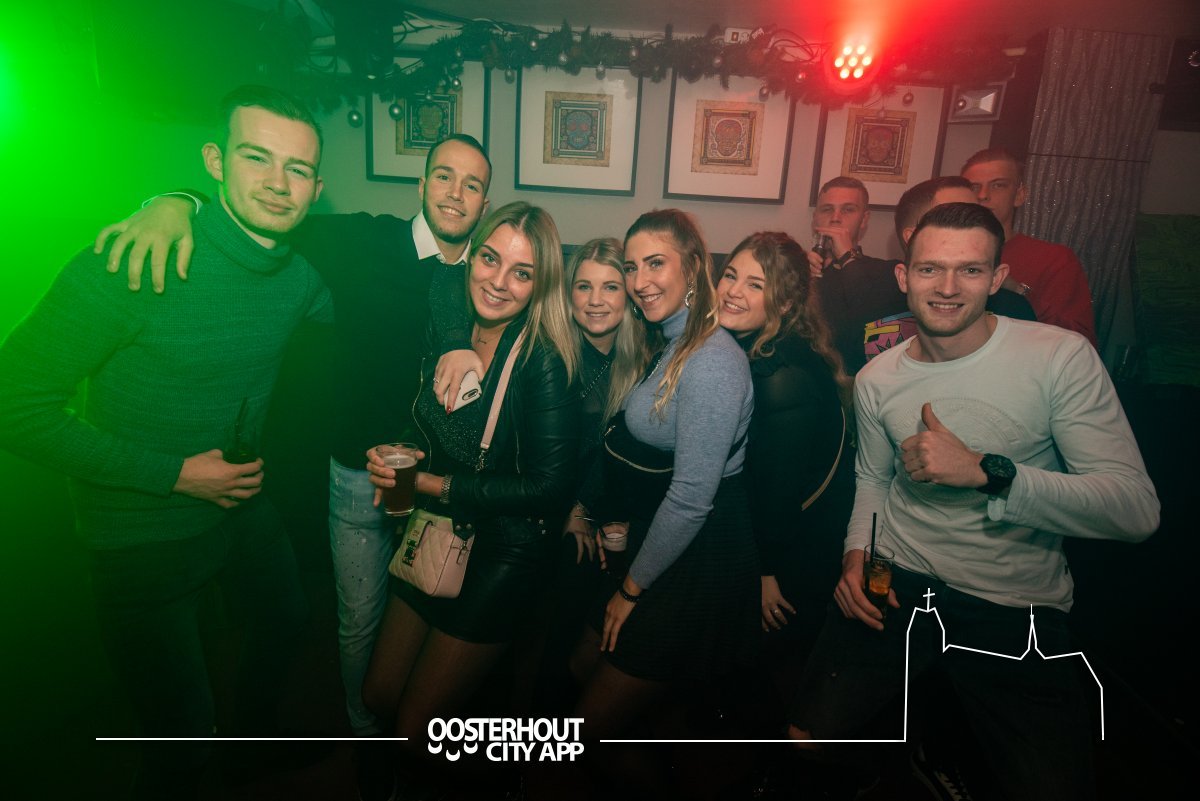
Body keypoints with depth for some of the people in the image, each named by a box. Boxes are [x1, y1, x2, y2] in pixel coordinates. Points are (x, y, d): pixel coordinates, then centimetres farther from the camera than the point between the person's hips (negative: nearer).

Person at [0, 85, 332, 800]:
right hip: (147, 535, -6)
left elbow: (335, 316, 19)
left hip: (244, 504, 7)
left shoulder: (301, 276, -7)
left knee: (289, 619, 29)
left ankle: (257, 735, 59)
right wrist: (173, 474, -23)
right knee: (182, 733, 6)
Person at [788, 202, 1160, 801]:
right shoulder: (877, 379, 1)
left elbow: (1138, 509, -16)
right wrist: (857, 552, -3)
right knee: (809, 735, -3)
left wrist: (985, 472, -28)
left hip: (1019, 610, -1)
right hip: (896, 583, 2)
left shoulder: (1061, 357, -11)